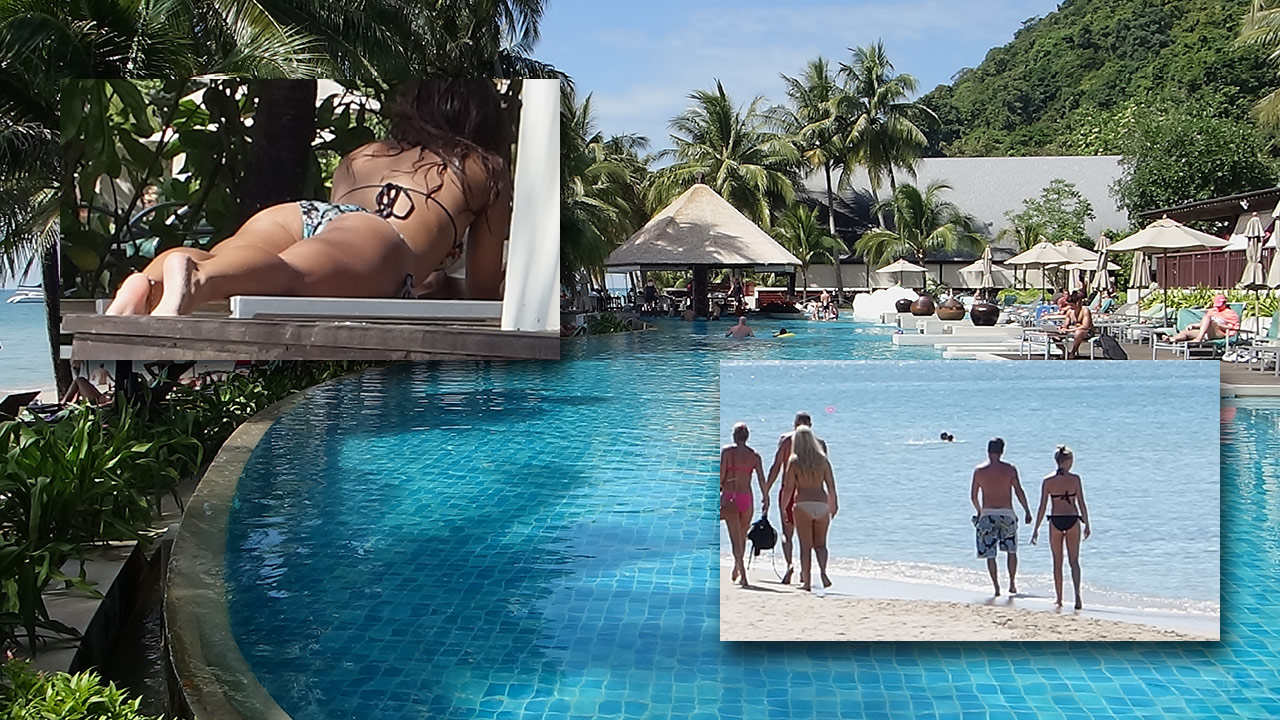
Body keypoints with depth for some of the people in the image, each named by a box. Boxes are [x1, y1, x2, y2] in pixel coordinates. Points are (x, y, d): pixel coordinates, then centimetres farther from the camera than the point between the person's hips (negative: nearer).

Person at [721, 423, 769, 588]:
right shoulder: (754, 455, 5)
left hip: (729, 496, -2)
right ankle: (737, 572, 29)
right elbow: (761, 479, 2)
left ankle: (742, 575, -16)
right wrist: (765, 498, 9)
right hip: (746, 497, 2)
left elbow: (721, 474, -7)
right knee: (742, 536, 19)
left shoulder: (726, 451, -2)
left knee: (735, 538, -3)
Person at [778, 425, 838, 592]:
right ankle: (823, 570, -10)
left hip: (803, 504, -2)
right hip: (821, 504, 2)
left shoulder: (794, 461, -2)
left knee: (805, 545, 3)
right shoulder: (822, 459, 6)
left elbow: (788, 488, -4)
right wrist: (834, 505, 19)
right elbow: (831, 486, 7)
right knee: (820, 543, 14)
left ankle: (806, 581, 2)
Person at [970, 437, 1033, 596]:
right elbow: (1019, 492, -3)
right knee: (1011, 550, 18)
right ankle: (1012, 583, 16)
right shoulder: (1010, 469, -3)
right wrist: (1027, 511, 7)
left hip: (987, 514, 0)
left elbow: (973, 496, 5)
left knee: (990, 554, 6)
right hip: (1006, 514, 0)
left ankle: (996, 587, 3)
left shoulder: (979, 470, 1)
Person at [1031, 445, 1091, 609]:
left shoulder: (1048, 481, -1)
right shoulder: (1075, 479, -4)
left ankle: (1059, 599, 15)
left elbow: (1042, 507, -1)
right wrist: (1086, 524, 5)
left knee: (1057, 563, 11)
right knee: (1074, 561, 5)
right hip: (1072, 520, -1)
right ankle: (1077, 594, -15)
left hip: (1055, 521, 1)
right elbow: (1081, 503, -3)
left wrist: (1036, 529, 3)